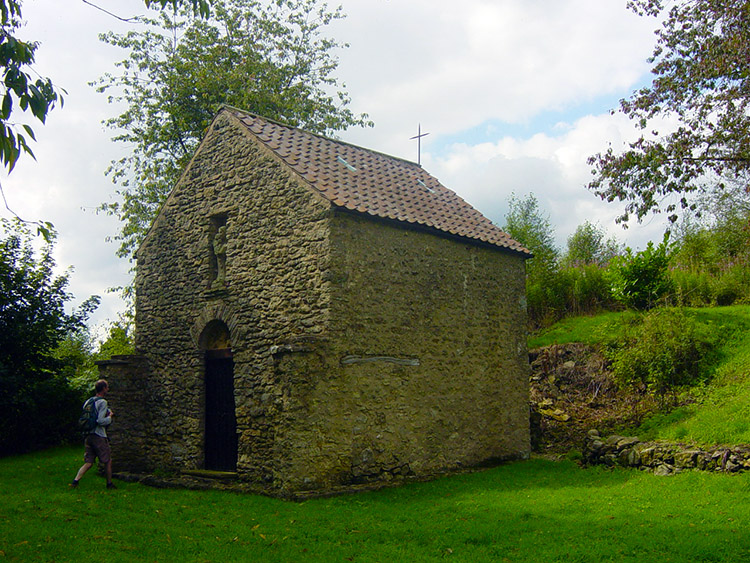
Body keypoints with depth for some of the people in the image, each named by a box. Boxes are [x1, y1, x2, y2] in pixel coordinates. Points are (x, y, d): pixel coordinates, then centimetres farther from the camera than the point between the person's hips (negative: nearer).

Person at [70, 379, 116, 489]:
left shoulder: (89, 401, 13)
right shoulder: (102, 402, -12)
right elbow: (100, 421, -21)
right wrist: (110, 417, -2)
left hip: (88, 436, 7)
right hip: (99, 437, -7)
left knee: (88, 462, 8)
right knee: (108, 460, 8)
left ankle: (75, 481, -6)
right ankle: (109, 483, 17)